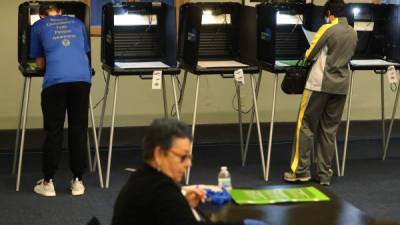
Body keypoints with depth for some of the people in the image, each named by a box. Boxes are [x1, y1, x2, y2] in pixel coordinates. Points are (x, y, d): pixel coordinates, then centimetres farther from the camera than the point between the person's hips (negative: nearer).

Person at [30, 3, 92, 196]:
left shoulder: (38, 26, 19)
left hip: (55, 80, -2)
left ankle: (48, 183, 10)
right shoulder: (77, 23, 25)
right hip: (82, 78, 2)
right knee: (78, 130, 8)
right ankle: (77, 181, 12)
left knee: (53, 131, 5)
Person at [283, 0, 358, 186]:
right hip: (340, 86, 5)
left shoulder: (327, 29, -9)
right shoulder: (353, 34, 8)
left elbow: (309, 55, -4)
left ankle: (300, 171, 4)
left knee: (306, 125, 4)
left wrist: (306, 58, 17)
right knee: (329, 129, 9)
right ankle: (324, 174, 10)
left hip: (320, 84, -5)